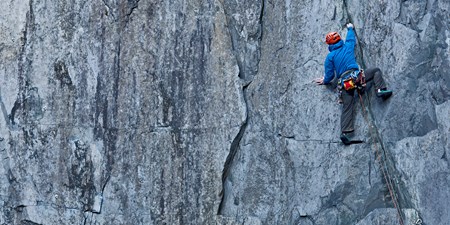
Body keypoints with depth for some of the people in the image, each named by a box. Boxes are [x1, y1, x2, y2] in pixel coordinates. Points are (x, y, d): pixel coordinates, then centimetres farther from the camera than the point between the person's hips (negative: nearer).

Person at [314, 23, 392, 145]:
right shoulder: (348, 46, 15)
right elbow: (351, 37, 37)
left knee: (347, 108, -3)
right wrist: (350, 28, 57)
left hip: (344, 82, 1)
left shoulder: (330, 56, 10)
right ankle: (381, 90, -3)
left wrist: (324, 81, 31)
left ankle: (345, 132, -15)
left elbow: (330, 75, 10)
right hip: (355, 75, -1)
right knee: (376, 71, 20)